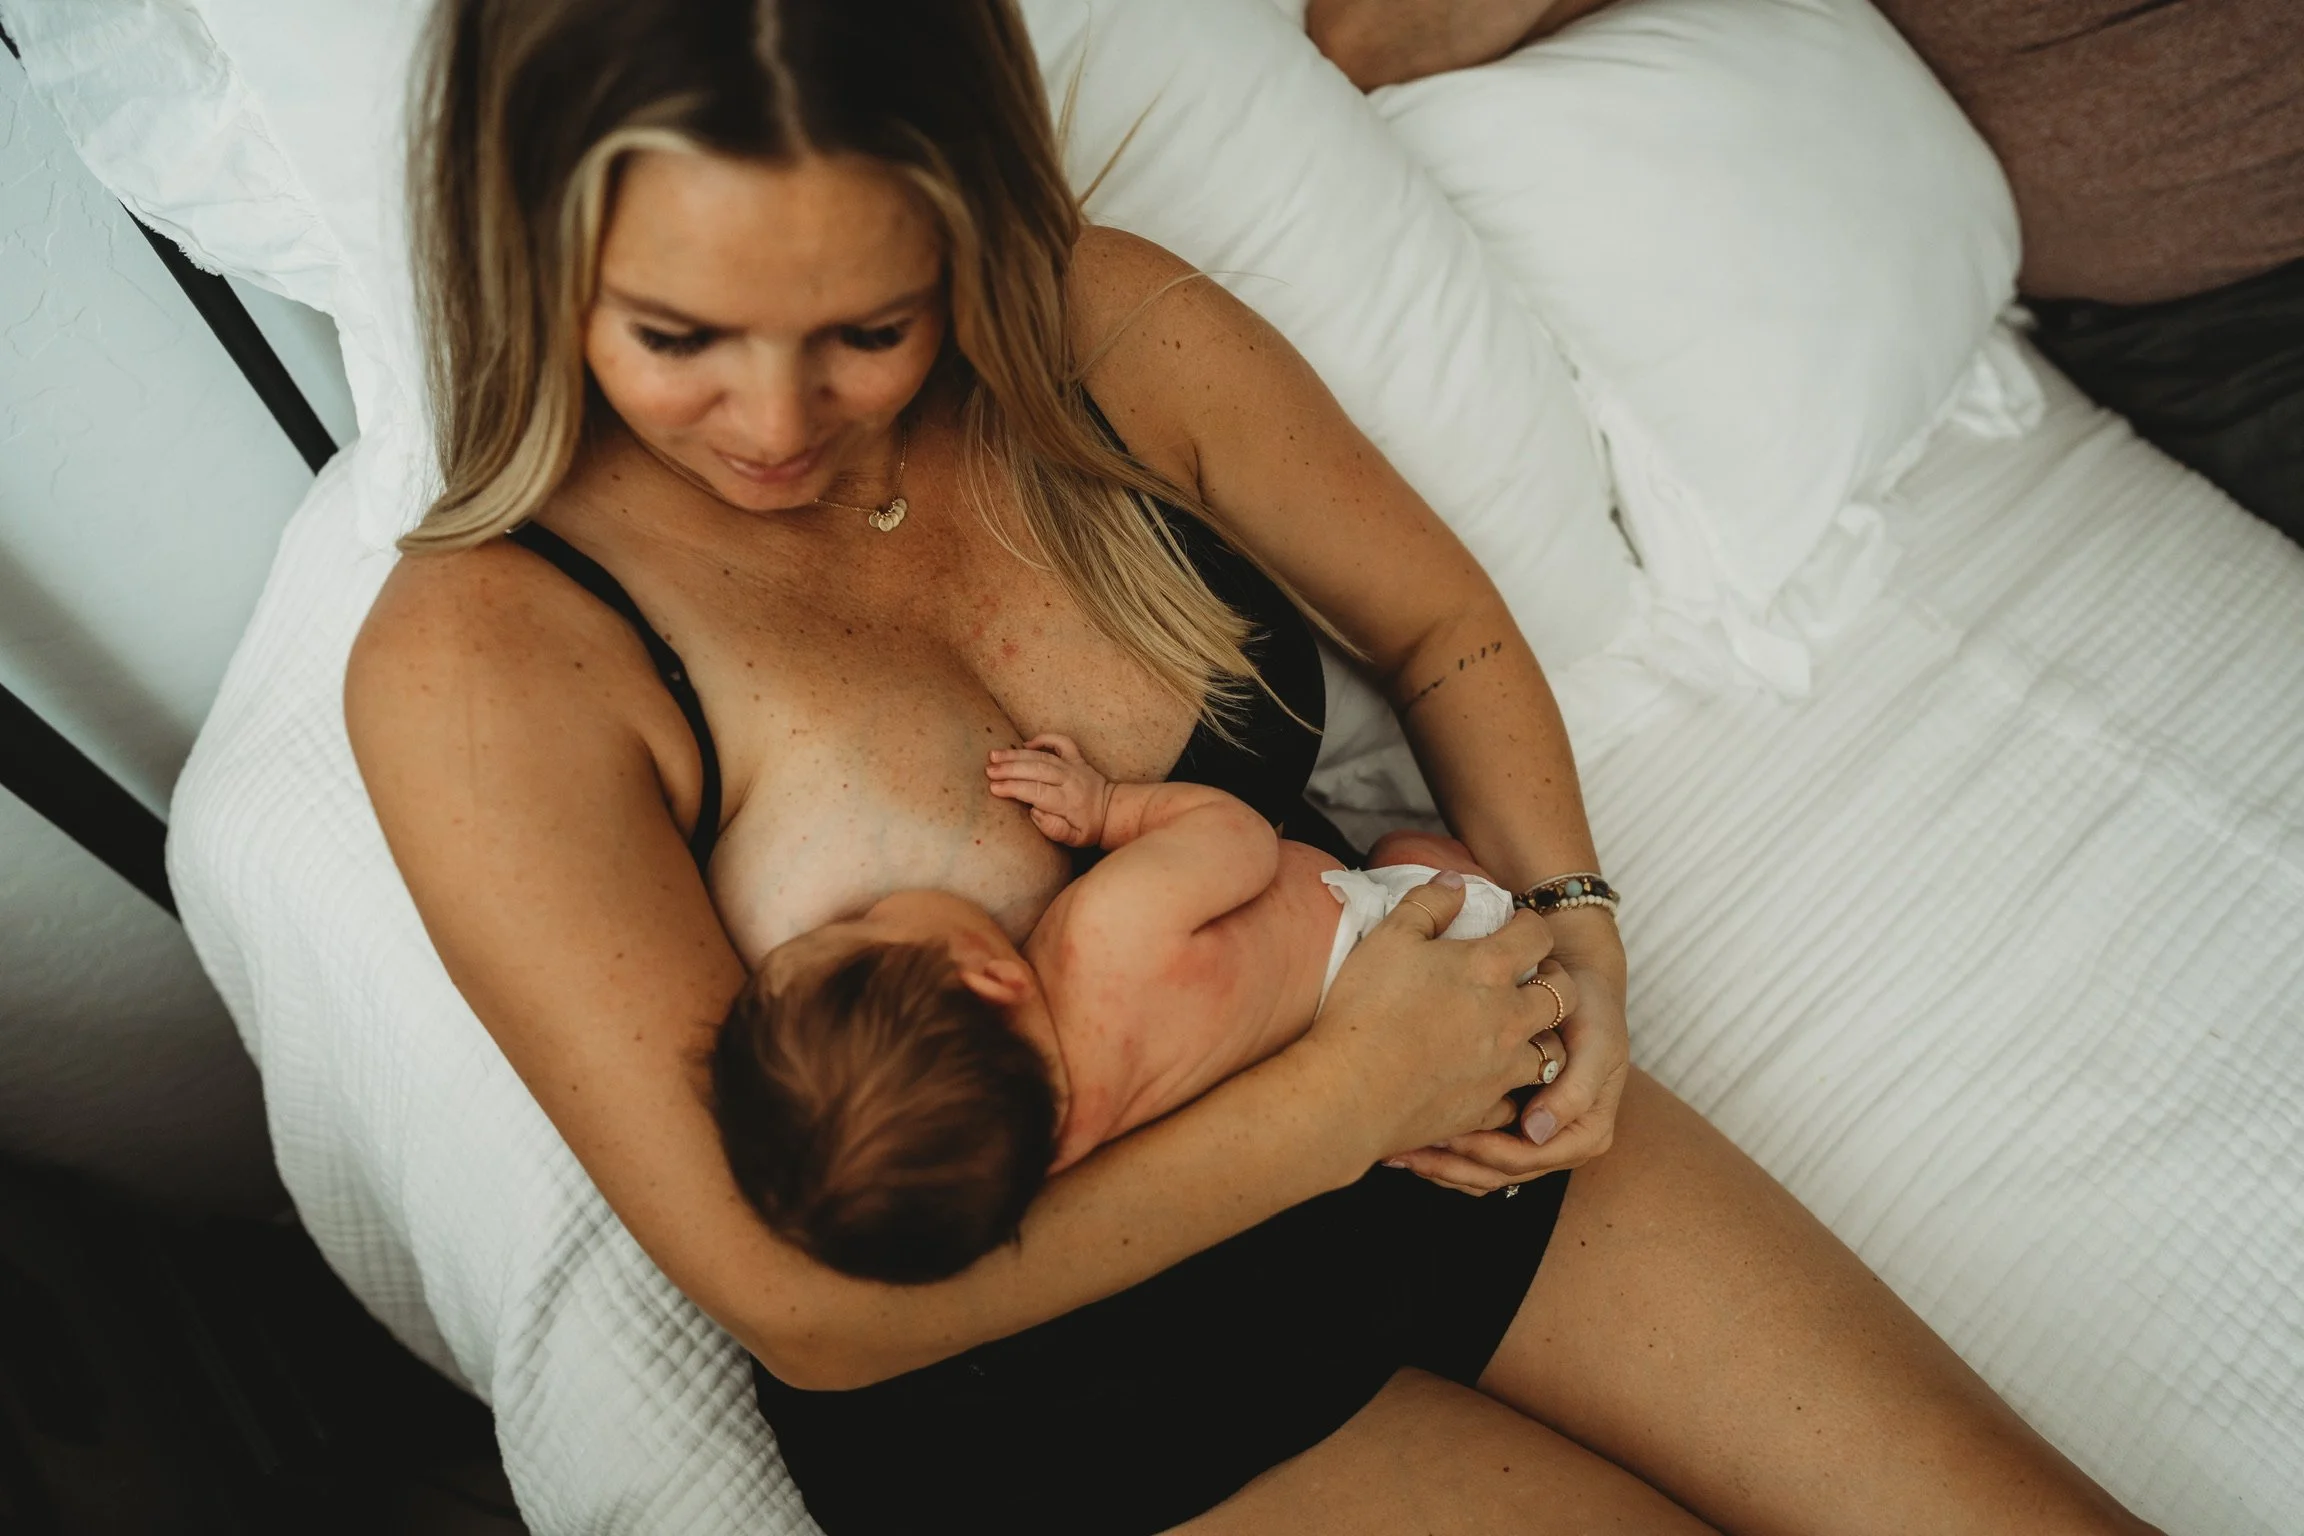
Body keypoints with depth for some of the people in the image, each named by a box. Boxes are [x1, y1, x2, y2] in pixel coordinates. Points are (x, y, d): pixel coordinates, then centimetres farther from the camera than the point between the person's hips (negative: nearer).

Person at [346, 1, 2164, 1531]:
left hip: (1424, 1119, 4)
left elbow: (1443, 626, 8)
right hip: (1064, 1386, -3)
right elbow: (803, 1307, -20)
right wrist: (1338, 1102, -22)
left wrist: (1571, 919, -9)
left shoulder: (1097, 328, -9)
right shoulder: (479, 658, -20)